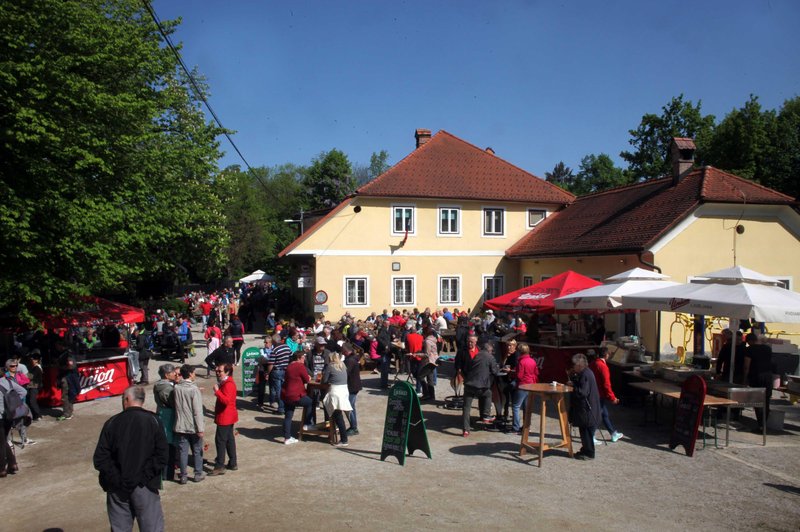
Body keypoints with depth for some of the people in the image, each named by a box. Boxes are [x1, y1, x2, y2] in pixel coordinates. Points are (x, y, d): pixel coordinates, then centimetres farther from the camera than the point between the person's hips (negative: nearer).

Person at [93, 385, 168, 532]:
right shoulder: (152, 421, -6)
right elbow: (162, 457, -12)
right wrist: (145, 476, -5)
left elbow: (100, 459, -5)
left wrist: (117, 479, -2)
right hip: (145, 487, -2)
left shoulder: (112, 423, -2)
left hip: (118, 488, 2)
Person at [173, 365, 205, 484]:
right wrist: (200, 428, -14)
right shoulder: (194, 389, -18)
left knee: (183, 451, 11)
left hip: (181, 426, 3)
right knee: (197, 451, 12)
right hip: (193, 427, -3)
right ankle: (198, 474, 21)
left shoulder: (176, 388, -4)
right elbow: (197, 411, -18)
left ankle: (183, 476, 16)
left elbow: (175, 405, 9)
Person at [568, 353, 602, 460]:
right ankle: (585, 450, 28)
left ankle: (589, 453, 8)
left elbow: (582, 392, -26)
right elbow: (579, 386, 18)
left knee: (586, 431, -1)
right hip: (585, 408, 10)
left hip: (587, 410, -10)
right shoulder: (584, 373, 10)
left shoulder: (586, 375, -22)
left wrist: (572, 386, -15)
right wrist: (572, 377, 4)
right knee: (584, 430, 18)